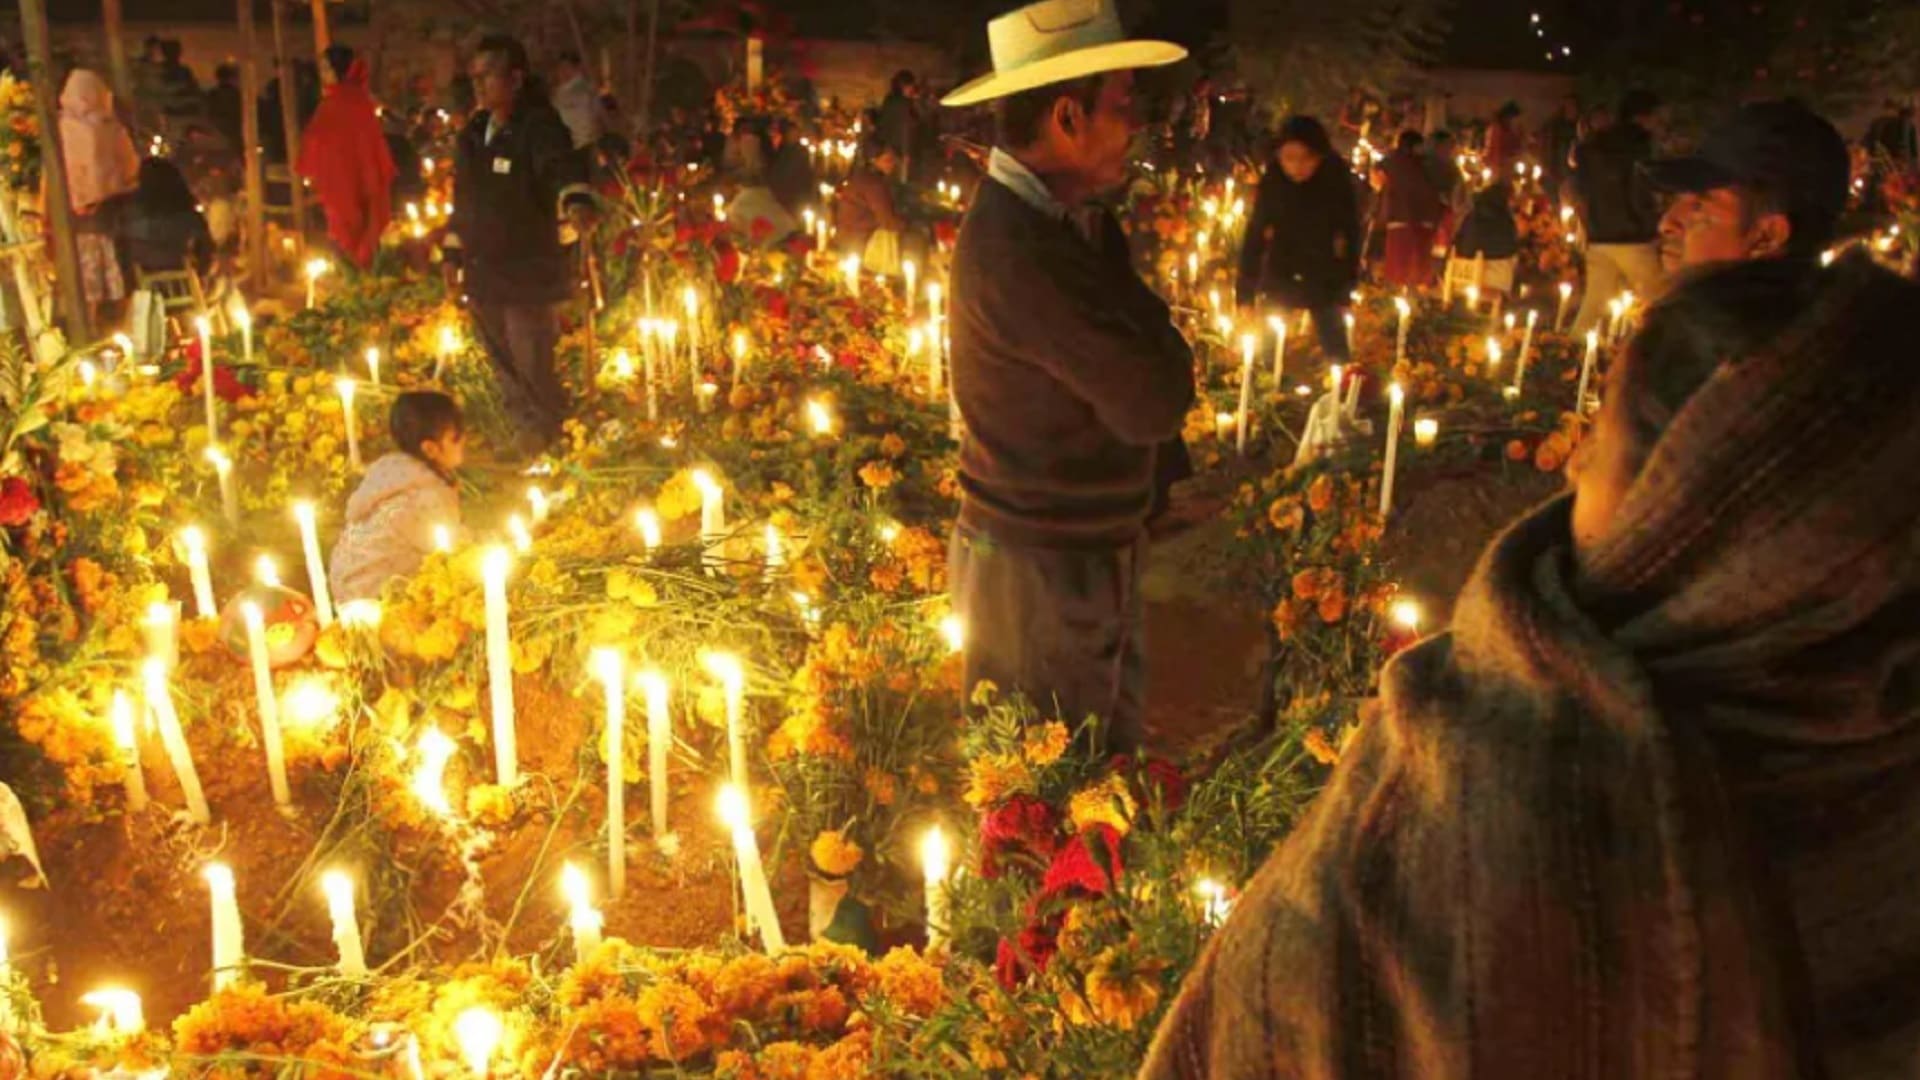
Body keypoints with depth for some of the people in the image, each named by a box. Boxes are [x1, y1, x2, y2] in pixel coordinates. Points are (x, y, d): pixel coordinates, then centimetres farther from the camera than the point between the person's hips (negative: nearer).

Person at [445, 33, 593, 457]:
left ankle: (553, 444, 18)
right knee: (506, 375, 18)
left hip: (528, 275, -8)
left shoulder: (539, 128, -15)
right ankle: (528, 438, 34)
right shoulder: (474, 133, 9)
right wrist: (453, 253, 21)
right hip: (482, 275, 8)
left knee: (533, 374, -2)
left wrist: (577, 201, -57)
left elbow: (563, 168, -36)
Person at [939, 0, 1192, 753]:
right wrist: (1111, 261, -10)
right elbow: (1155, 404, -24)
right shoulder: (1013, 248, -25)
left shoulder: (1056, 223, 6)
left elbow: (1135, 384, 11)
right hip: (1038, 571, -9)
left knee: (1113, 770, 20)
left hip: (1091, 556, 9)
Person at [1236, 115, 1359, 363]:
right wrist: (1246, 294, -14)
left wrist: (1345, 293, -13)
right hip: (1279, 280, 1)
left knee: (1336, 357, -3)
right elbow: (1254, 238, -9)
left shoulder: (1336, 183, -13)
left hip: (1325, 284, -1)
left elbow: (1350, 238, -8)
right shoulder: (1272, 183, -11)